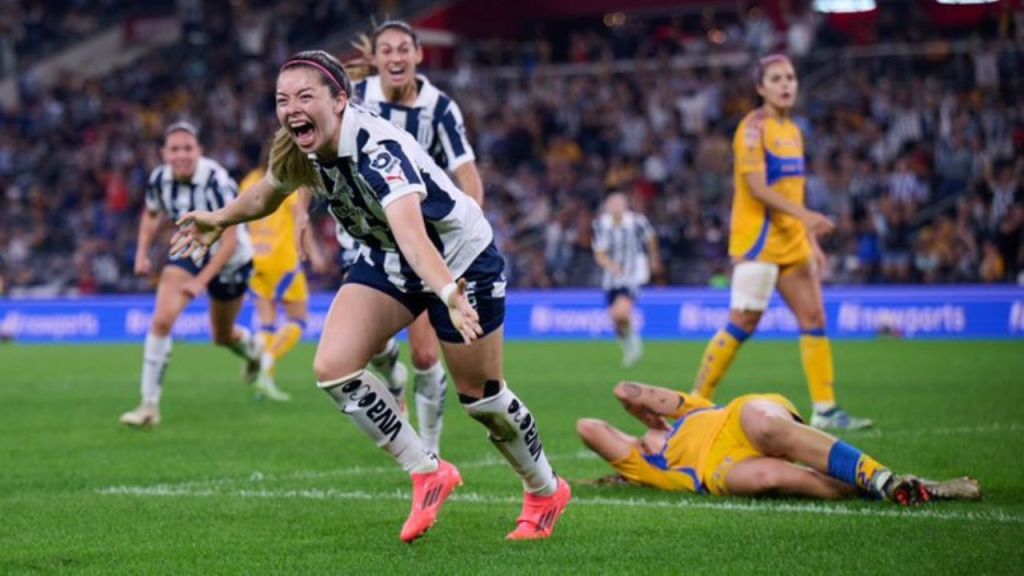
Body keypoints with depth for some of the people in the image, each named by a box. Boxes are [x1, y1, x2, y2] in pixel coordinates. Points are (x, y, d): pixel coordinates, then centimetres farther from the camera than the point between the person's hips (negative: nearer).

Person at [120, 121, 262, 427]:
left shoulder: (216, 182, -30)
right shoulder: (160, 180, -14)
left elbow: (230, 241, -28)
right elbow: (151, 215, 9)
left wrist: (202, 280, -33)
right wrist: (142, 251, -6)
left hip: (229, 259, -3)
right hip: (189, 252, 3)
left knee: (223, 336, 14)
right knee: (162, 319, -19)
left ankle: (253, 350, 53)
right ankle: (149, 405, -14)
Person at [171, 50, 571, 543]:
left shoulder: (380, 150, -37)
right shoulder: (300, 150, -15)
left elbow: (411, 233, -54)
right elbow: (267, 193, 11)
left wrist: (449, 294, -69)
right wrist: (219, 220, 24)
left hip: (459, 257, -6)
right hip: (384, 259, 6)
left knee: (481, 397, 2)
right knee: (333, 368, -13)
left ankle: (547, 492, 31)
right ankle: (428, 474, 5)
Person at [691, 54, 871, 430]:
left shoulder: (793, 130, 16)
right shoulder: (754, 128, -9)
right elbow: (757, 187, -19)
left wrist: (812, 241, 18)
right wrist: (805, 214, -27)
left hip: (792, 242, 8)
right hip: (758, 240, -8)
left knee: (814, 318, 2)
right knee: (743, 323, -8)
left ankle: (825, 410, 3)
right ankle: (697, 401, 2)